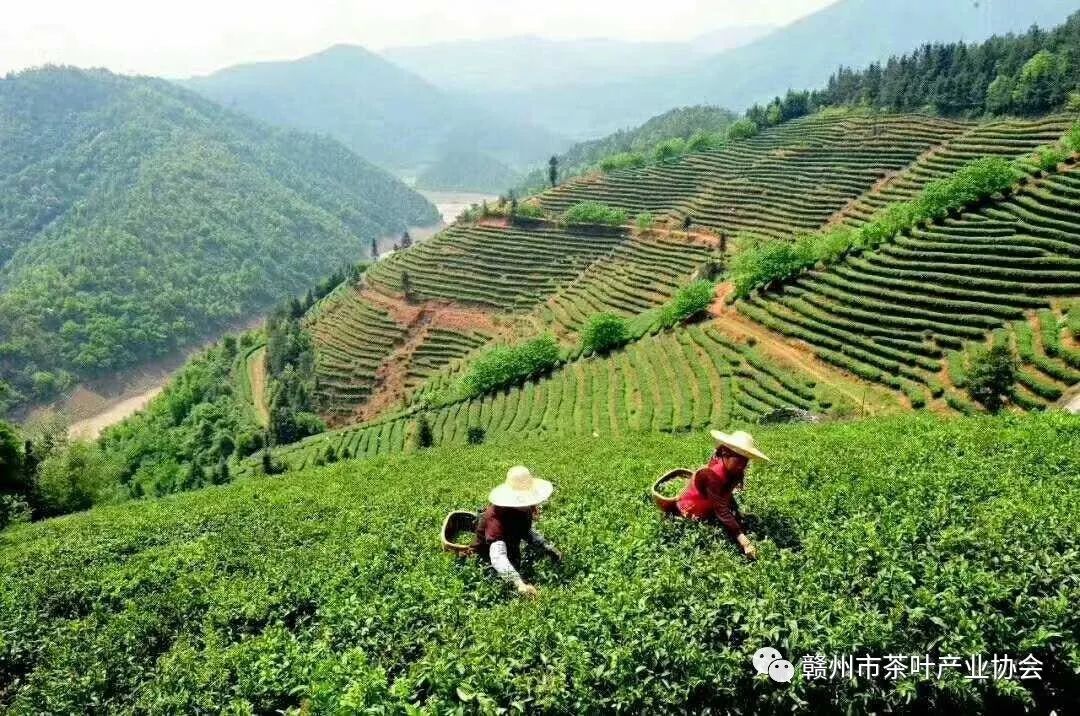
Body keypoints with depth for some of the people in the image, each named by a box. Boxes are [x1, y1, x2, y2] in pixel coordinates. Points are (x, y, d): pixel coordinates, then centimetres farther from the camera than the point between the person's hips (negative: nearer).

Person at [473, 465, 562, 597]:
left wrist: (548, 548, -10)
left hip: (512, 551, 7)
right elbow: (498, 557, -51)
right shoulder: (497, 518, -41)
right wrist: (519, 584, -62)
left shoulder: (523, 510, -17)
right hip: (487, 560, -7)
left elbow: (529, 532, 4)